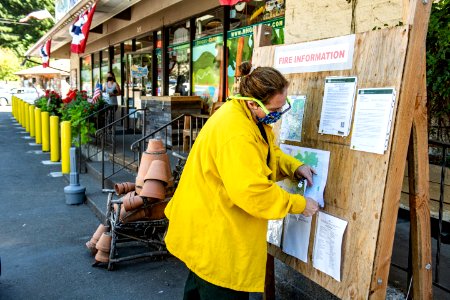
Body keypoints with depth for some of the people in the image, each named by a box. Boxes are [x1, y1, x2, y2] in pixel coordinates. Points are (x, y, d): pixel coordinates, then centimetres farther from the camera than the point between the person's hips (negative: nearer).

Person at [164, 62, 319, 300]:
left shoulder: (253, 118, 1)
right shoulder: (235, 133, -31)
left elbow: (269, 154, 14)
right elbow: (252, 191, -33)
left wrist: (295, 167, -5)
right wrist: (298, 204, -21)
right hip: (213, 232, -10)